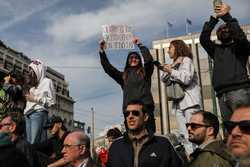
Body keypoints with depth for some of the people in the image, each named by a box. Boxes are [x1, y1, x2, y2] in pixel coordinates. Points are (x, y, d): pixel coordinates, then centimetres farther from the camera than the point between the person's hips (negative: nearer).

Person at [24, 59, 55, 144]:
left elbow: (51, 101, -4)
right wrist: (28, 98, 6)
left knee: (35, 143, -15)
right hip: (28, 115, 7)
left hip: (39, 113, -7)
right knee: (29, 142, 1)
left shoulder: (47, 81, 6)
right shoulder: (34, 85, 26)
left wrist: (35, 99, -6)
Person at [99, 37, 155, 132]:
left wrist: (140, 45, 1)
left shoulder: (145, 72, 17)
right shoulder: (123, 76, 21)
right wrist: (102, 51, 9)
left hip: (145, 106, -1)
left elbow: (149, 59, 0)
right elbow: (108, 68, 14)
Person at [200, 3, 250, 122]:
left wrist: (226, 16, -4)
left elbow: (240, 36, -6)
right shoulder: (216, 50, 26)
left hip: (239, 91, -3)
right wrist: (214, 18, 5)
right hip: (222, 95, 4)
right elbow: (203, 39, 11)